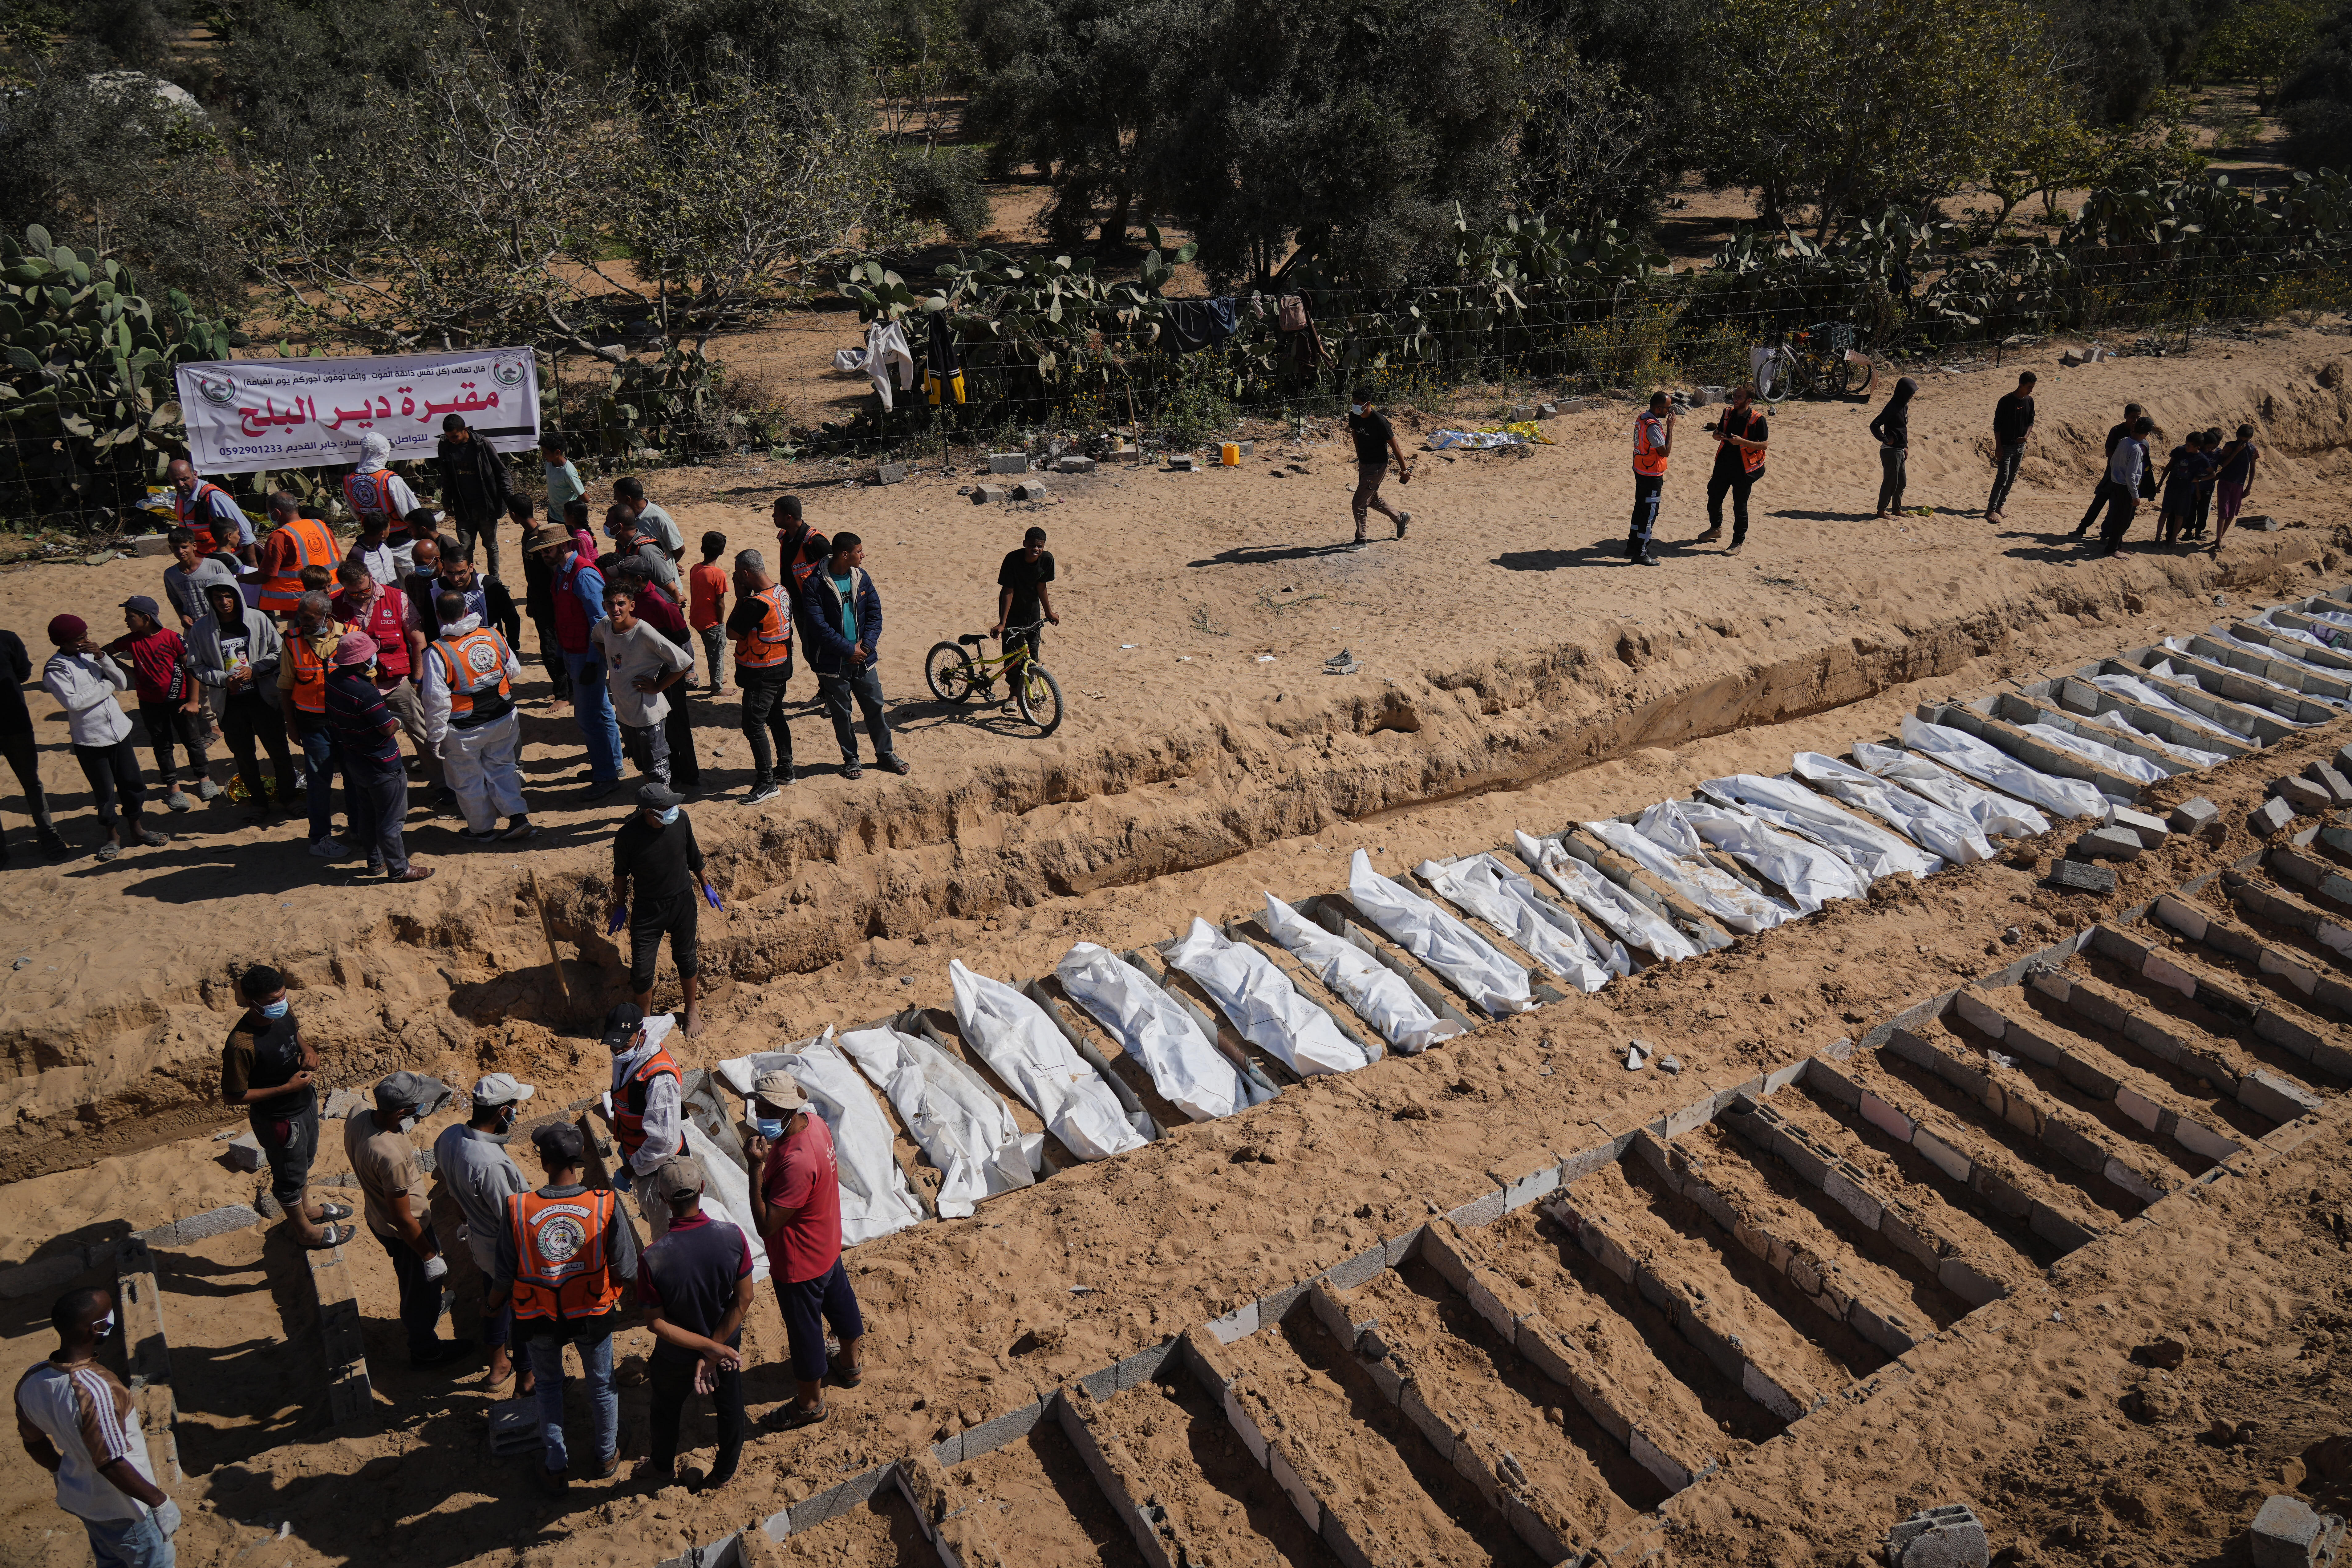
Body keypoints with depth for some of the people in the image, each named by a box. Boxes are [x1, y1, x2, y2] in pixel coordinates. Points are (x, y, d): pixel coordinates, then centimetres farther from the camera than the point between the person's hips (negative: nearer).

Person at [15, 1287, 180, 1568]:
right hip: (122, 1511, -7)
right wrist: (160, 1502, -20)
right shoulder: (95, 1389, -38)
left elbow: (33, 1441, 5)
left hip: (76, 1498, 7)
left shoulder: (32, 1380, -13)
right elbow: (112, 1465, -31)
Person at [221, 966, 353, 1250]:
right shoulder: (240, 1045, -36)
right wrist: (287, 1088, -27)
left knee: (305, 1161, 31)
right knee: (290, 1176, 18)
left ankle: (306, 1208, 57)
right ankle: (306, 1231, 42)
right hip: (278, 1119, -7)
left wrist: (307, 1048, -11)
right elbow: (232, 1097, -26)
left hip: (306, 1101, 7)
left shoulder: (283, 1011, -15)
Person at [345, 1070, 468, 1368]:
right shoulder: (392, 1156, -42)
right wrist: (430, 1257, -15)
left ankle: (415, 1318, 62)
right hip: (403, 1232, -8)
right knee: (424, 1287, 19)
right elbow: (403, 1220, -30)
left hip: (376, 1215, 8)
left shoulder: (357, 1117, -19)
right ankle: (426, 1352, 43)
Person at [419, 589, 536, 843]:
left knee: (468, 780, 15)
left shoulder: (437, 652, -21)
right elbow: (515, 672, 6)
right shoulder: (494, 636, -7)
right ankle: (518, 818, 14)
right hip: (503, 718, 4)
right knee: (501, 767, 22)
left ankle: (482, 829, 30)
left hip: (464, 730, -4)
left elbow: (436, 699, -19)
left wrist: (435, 736, -8)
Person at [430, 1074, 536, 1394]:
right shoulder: (492, 1164, -40)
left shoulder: (449, 1137, -14)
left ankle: (498, 1366, 52)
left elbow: (448, 1187, 6)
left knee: (495, 1301, 30)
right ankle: (528, 1379, 36)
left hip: (479, 1241, 8)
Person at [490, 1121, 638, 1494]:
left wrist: (492, 1305, 11)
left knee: (548, 1386, 27)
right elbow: (626, 1271, -15)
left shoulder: (518, 1210, -24)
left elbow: (505, 1276, -11)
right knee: (601, 1383, 25)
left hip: (539, 1320, 0)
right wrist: (616, 1292, 9)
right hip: (594, 1314, 0)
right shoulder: (606, 1205, -25)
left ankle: (556, 1468, 40)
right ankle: (607, 1456, 45)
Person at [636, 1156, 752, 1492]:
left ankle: (663, 1468, 55)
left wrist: (710, 1348, -18)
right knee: (730, 1407, 28)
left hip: (676, 1358, -1)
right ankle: (725, 1472, 50)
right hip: (728, 1344, 2)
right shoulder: (733, 1236, -27)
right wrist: (713, 1351, -12)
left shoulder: (653, 1259, -34)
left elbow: (659, 1324, -25)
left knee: (666, 1410, 29)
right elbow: (743, 1300, -18)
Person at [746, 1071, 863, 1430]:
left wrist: (758, 1168, -37)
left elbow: (766, 1225, -35)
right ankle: (852, 1365, 56)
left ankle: (811, 1402, 39)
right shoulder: (814, 1122, -13)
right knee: (839, 1301, 30)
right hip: (828, 1243, 9)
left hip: (800, 1263, -9)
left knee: (805, 1330, 15)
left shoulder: (796, 1164, -41)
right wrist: (770, 1155, -3)